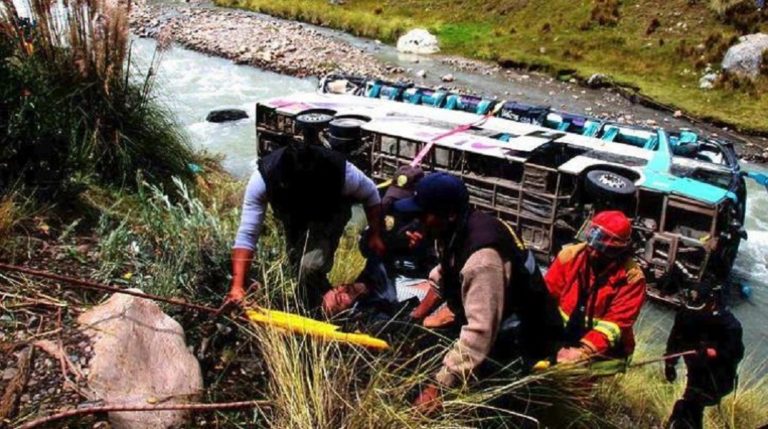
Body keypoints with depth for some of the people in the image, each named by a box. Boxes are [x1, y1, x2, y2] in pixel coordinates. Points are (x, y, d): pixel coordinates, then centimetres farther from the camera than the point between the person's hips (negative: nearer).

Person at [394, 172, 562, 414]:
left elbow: (480, 333, -39)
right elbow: (443, 276, 14)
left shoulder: (482, 256, -35)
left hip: (518, 341, -9)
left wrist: (438, 387, -36)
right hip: (487, 321, 9)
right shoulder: (456, 230, -5)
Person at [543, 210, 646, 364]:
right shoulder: (570, 255, -4)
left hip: (603, 347, -3)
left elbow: (615, 323, -18)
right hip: (563, 335, 3)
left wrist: (583, 351, -29)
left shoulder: (631, 277, -12)